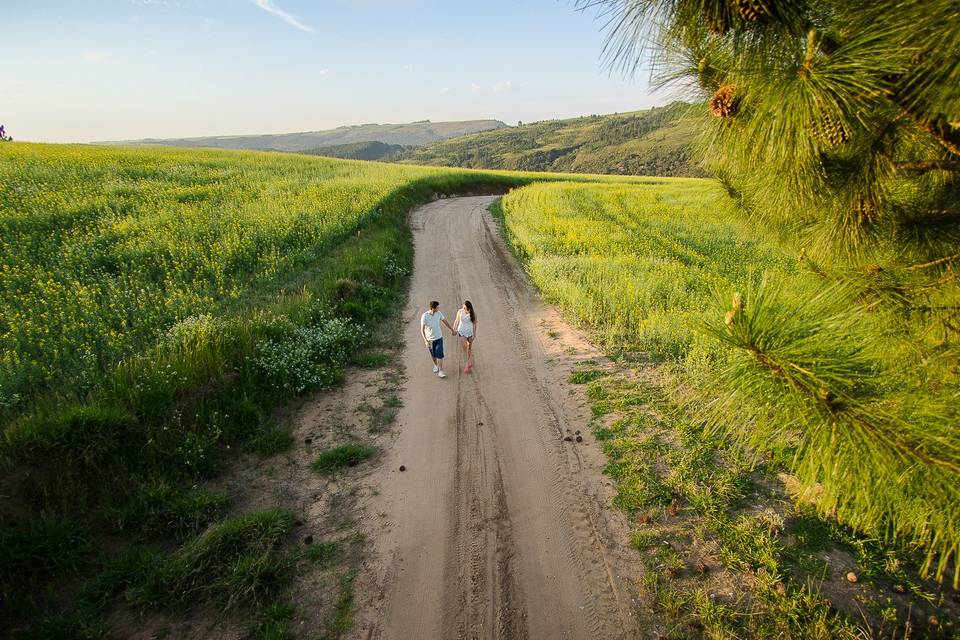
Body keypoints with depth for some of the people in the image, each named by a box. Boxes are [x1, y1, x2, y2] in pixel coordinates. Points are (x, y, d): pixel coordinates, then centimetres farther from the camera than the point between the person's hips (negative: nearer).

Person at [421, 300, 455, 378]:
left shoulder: (438, 313, -13)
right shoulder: (424, 316, -24)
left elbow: (445, 321, 4)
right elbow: (422, 330, -24)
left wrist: (452, 330, 14)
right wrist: (426, 341, -35)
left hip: (439, 338, 1)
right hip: (429, 339, -1)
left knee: (440, 355, -6)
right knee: (433, 355, 18)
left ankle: (440, 371, 2)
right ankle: (435, 365, 45)